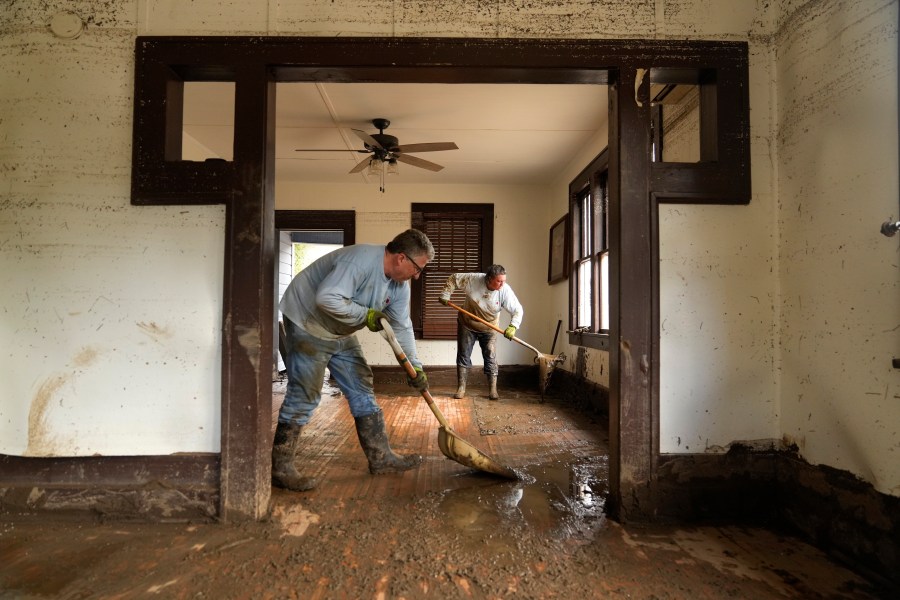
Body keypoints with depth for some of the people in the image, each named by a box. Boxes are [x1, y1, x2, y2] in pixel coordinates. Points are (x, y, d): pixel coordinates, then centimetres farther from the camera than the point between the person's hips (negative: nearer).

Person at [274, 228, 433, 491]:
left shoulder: (399, 285, -1)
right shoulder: (362, 260, -30)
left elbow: (402, 327, 6)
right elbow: (327, 298, -39)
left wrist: (415, 367, 4)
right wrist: (366, 314, -27)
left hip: (340, 333, 9)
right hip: (307, 324, -9)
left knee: (362, 390, 9)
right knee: (303, 398, -5)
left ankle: (381, 457, 18)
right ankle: (280, 468, 10)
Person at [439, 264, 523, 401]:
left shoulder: (505, 291, -23)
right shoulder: (473, 279, -25)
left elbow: (518, 310, -21)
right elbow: (453, 278, -10)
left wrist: (513, 326, -37)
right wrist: (445, 295, -14)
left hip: (488, 328, 0)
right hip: (467, 324, 0)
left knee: (491, 358, 0)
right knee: (463, 356, 3)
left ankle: (493, 390, 10)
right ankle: (461, 388, 12)